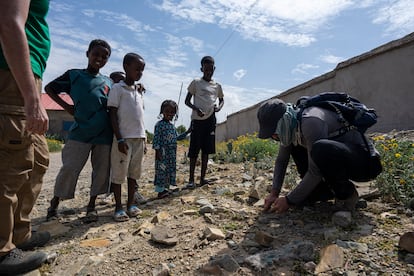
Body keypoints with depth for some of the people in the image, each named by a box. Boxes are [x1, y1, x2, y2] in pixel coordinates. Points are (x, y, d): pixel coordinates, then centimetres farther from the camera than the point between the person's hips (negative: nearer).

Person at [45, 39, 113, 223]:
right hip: (81, 132, -3)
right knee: (70, 168, -4)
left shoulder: (108, 82, 15)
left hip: (104, 134, 3)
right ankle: (54, 204, 16)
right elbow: (49, 88, 15)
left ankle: (91, 206, 18)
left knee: (102, 170, 3)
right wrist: (65, 105, 3)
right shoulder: (74, 75, 8)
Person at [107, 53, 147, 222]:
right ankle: (118, 207, 13)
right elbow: (112, 115, -9)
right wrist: (120, 139, -15)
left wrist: (144, 138, 14)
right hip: (124, 138, -6)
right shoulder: (118, 88, -4)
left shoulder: (139, 91, 16)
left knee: (134, 172, 10)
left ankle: (131, 204, 21)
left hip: (139, 138, 6)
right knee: (119, 173, 1)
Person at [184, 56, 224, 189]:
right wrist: (196, 108, -16)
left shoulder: (217, 86, 14)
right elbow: (187, 101, 4)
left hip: (210, 119, 4)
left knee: (206, 149, 6)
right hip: (197, 119, -4)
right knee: (194, 150, -4)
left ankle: (202, 178, 14)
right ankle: (191, 179, 3)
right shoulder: (196, 83, 3)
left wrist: (219, 107, 2)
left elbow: (222, 99, 26)